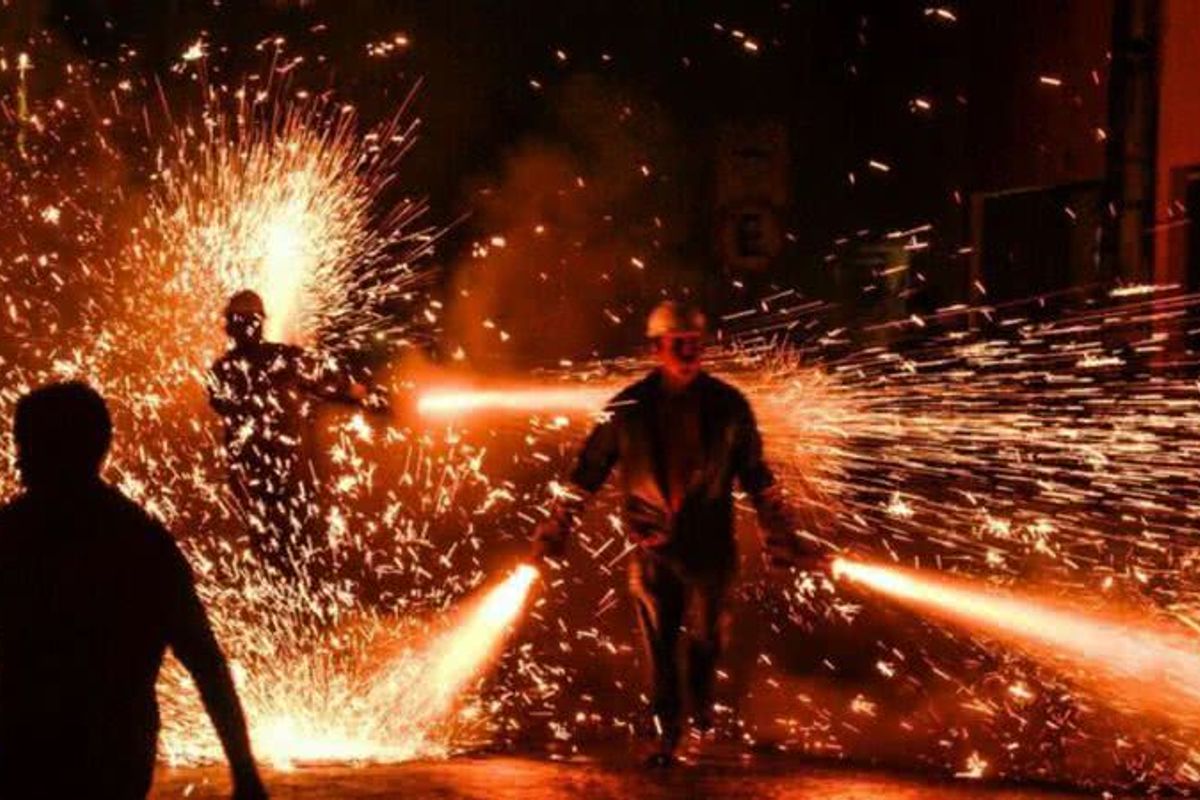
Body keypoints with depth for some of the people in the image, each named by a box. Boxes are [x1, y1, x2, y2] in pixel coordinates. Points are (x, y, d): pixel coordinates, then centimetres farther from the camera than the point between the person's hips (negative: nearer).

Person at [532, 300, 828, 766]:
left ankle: (702, 703, 42)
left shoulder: (728, 406, -3)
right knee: (659, 645, 2)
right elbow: (588, 471, 2)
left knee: (705, 637, 14)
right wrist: (555, 530, 4)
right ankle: (666, 733, 15)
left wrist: (781, 537, 4)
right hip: (653, 547, -1)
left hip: (710, 547, 1)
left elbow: (757, 478, 4)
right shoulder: (629, 409, -5)